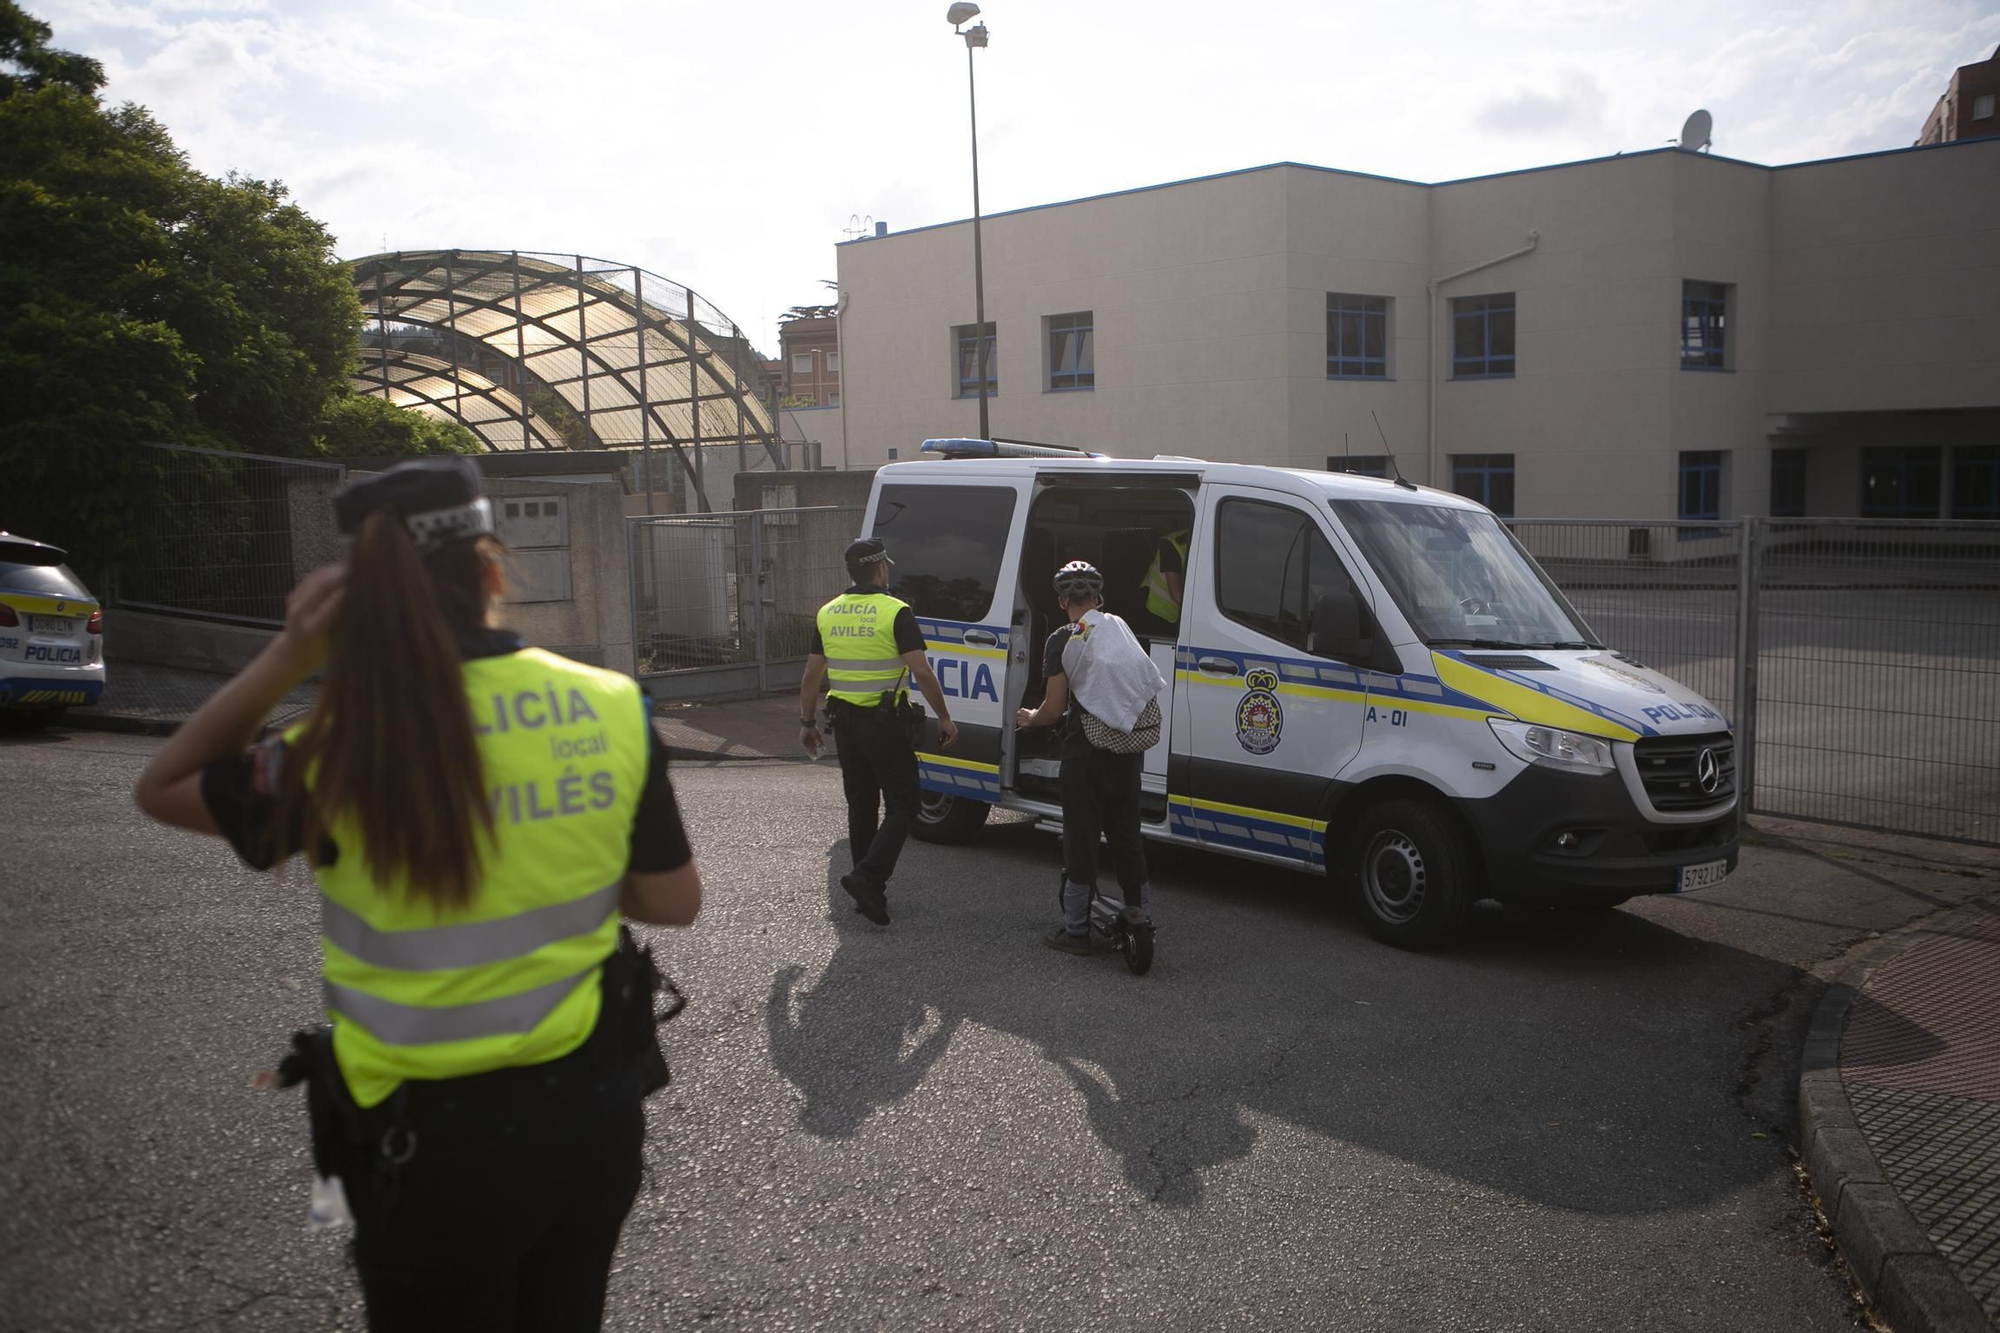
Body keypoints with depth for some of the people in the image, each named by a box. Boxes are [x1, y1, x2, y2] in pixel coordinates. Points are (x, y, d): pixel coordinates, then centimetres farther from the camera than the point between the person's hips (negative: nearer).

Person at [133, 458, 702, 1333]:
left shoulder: (346, 752, -19)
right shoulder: (613, 708, -10)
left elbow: (161, 789, 0)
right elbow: (674, 901, -1)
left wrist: (288, 658, -9)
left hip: (436, 1138, -3)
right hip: (594, 1105, 3)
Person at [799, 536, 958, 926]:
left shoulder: (828, 614, 6)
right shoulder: (895, 612, -12)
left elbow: (812, 675, 9)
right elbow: (921, 672, -16)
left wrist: (806, 722, 18)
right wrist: (944, 717, -7)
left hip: (844, 719, 6)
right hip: (885, 721, -6)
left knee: (861, 805, 15)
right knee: (902, 803, 3)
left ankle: (868, 892, 18)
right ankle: (869, 877, -13)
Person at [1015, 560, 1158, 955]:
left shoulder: (1062, 641, -9)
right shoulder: (1122, 630, 6)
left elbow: (1054, 708, -10)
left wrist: (1029, 719, 11)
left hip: (1085, 748, -5)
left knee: (1081, 837, 4)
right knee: (1126, 833, 17)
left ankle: (1076, 929, 11)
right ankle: (1138, 916, 24)